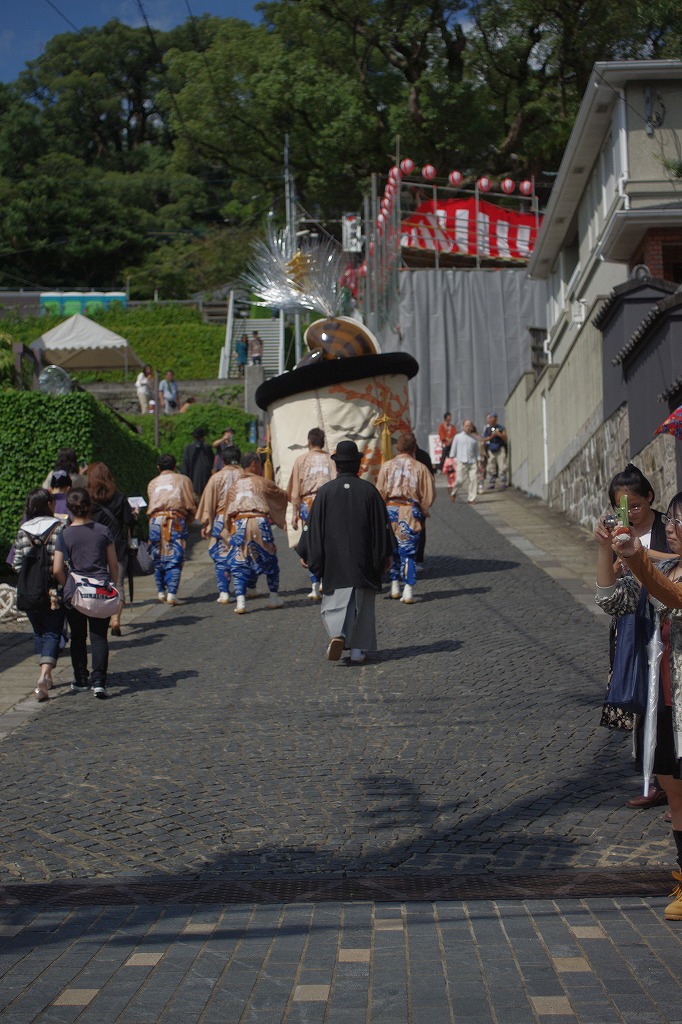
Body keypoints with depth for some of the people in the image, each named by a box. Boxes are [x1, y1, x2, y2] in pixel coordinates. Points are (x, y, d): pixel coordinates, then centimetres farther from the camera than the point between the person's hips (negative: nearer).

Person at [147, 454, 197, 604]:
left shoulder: (152, 483, 22)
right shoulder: (183, 480, 13)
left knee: (158, 558, 12)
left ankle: (161, 592, 17)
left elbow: (149, 505, 15)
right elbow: (191, 506, 7)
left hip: (155, 520, 3)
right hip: (176, 519, -3)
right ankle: (172, 593, -14)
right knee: (174, 558, -4)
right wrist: (188, 523, 19)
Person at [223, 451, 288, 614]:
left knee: (238, 564, 3)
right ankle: (274, 596, 20)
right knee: (270, 560, 15)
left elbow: (228, 510, 14)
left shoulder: (235, 486, 15)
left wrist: (229, 530, 23)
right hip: (259, 523, -2)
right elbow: (282, 496, 19)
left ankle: (240, 600, -12)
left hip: (238, 524, 2)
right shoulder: (262, 482, 6)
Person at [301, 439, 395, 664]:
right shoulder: (369, 491, -2)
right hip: (364, 560, 0)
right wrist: (387, 553, 9)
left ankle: (337, 634, -18)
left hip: (334, 561, 0)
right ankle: (358, 650, 8)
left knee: (335, 600, 8)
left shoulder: (325, 492, -4)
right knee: (362, 603, 10)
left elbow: (312, 526, -2)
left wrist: (305, 553, 7)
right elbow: (383, 525, 1)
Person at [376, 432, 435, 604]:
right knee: (408, 551, 1)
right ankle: (408, 589, -8)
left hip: (390, 509, 1)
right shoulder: (420, 468, 0)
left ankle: (394, 586, 18)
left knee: (392, 549, 15)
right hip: (410, 512, -1)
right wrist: (422, 513, 13)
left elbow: (380, 492, 0)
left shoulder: (387, 466, 2)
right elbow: (429, 494, 0)